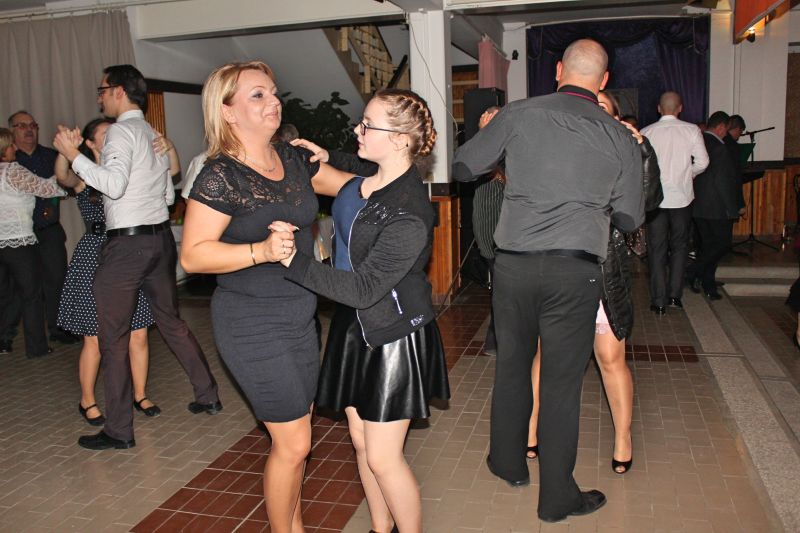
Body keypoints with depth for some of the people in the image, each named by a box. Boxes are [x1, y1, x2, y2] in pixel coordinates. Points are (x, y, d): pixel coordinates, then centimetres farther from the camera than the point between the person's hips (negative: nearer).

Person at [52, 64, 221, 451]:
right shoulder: (154, 135, 16)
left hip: (127, 243, -9)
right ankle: (208, 396, 26)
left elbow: (114, 184, -24)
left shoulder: (121, 131, -10)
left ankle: (119, 431, 6)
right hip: (160, 237, 9)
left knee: (112, 338, 0)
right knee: (171, 321, 19)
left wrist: (74, 155, -17)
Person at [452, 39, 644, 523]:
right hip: (576, 270, -1)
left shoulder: (519, 114, 3)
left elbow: (464, 167, 10)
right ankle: (557, 497, 21)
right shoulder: (620, 138, 4)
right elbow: (630, 219, 10)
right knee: (562, 382, 8)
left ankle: (509, 463, 38)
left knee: (512, 365, 19)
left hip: (514, 262, 1)